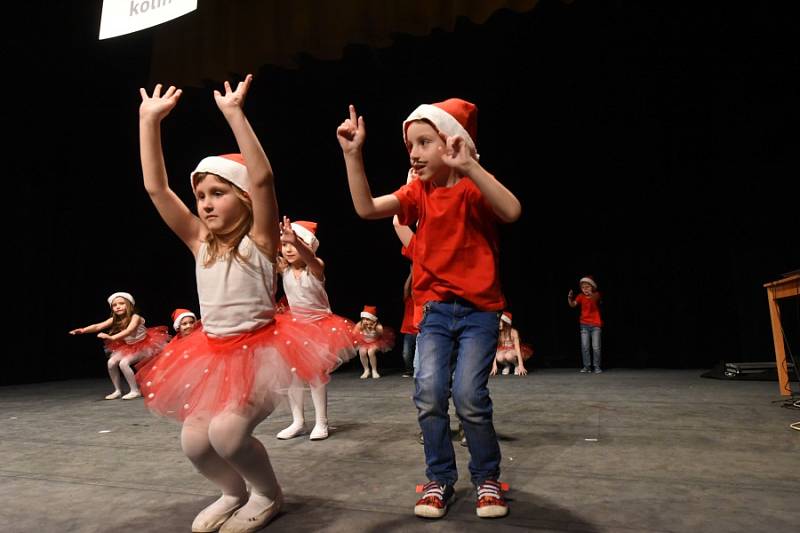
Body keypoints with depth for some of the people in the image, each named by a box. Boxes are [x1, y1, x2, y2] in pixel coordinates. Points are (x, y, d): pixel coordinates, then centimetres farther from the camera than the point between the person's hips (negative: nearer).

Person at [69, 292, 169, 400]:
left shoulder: (135, 317, -24)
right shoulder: (115, 319, -6)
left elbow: (128, 331, -39)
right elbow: (98, 326, -15)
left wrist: (111, 337, -52)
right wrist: (83, 330, -33)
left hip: (143, 346, -7)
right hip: (128, 347, 7)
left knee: (123, 363, -25)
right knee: (111, 363, -9)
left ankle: (135, 391, -12)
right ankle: (118, 391, 6)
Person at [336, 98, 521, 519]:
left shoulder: (475, 188, -7)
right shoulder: (418, 192, 6)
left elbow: (512, 211, -28)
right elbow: (366, 208, -4)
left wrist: (469, 167, -35)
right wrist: (353, 154, -12)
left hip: (479, 308, -3)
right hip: (434, 309, 4)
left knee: (469, 396, -11)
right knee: (429, 394, -7)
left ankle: (487, 479, 15)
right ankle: (440, 479, 14)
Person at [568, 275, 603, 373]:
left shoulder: (596, 295, -8)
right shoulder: (581, 296, 0)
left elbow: (596, 298, -33)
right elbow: (572, 304, -12)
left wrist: (591, 294, -56)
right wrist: (570, 297, -33)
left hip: (596, 325, -3)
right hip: (584, 325, 3)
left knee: (596, 347, -5)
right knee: (585, 347, 0)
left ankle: (597, 367, 5)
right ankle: (587, 366, 8)